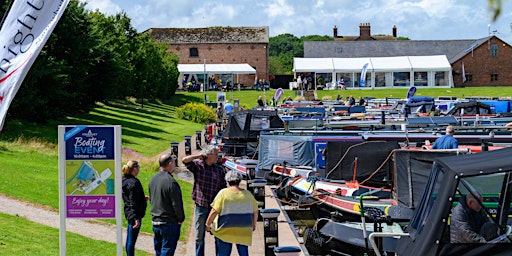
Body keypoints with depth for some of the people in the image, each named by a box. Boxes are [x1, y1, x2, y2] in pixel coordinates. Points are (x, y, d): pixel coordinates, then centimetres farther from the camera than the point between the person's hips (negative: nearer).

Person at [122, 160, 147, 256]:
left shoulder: (125, 180, 9)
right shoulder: (133, 182, -20)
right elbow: (133, 203, -22)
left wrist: (142, 198, 30)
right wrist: (136, 218, -22)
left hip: (128, 213, 10)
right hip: (134, 214, -10)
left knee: (129, 240, 18)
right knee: (132, 240, -2)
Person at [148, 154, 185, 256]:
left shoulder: (153, 179, 5)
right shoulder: (171, 182, -21)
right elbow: (177, 204, -18)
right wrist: (181, 219, -3)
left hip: (155, 221, 8)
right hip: (169, 223, -8)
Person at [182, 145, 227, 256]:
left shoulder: (219, 169, 5)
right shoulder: (197, 165, -2)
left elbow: (223, 188, 9)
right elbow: (185, 160, -19)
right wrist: (199, 156, -9)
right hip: (201, 206, -2)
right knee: (199, 236, 7)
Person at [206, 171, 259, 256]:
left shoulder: (223, 193, -10)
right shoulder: (248, 194, 3)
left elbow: (214, 212, -12)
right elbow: (255, 211, 13)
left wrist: (208, 224, 1)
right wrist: (254, 224, 28)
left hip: (225, 231, -3)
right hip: (244, 232, 3)